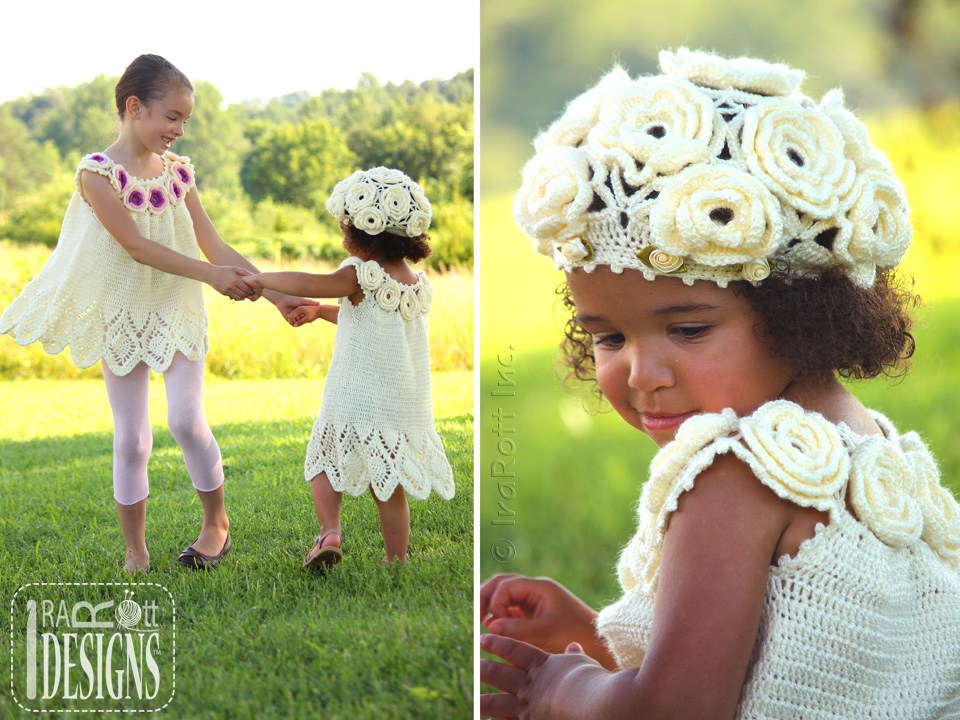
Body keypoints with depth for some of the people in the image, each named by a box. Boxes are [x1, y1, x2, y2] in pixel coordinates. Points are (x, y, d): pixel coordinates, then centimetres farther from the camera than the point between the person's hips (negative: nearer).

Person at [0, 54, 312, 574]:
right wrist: (210, 274, -29)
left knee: (186, 419, -13)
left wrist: (274, 293, -6)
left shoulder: (177, 172, 1)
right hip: (121, 317, -2)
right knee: (131, 439, 2)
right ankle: (135, 552, 15)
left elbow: (215, 247, 2)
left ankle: (217, 522, 8)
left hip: (177, 314, 3)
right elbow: (136, 245, -22)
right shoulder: (97, 172, -13)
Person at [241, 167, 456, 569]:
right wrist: (321, 311, 26)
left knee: (324, 464, 14)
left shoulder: (363, 276, -14)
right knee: (390, 490, 14)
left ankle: (329, 531, -5)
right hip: (406, 410, 6)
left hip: (355, 404, -6)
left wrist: (260, 279, -6)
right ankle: (397, 561, 17)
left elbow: (307, 284, -23)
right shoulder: (419, 286, 9)